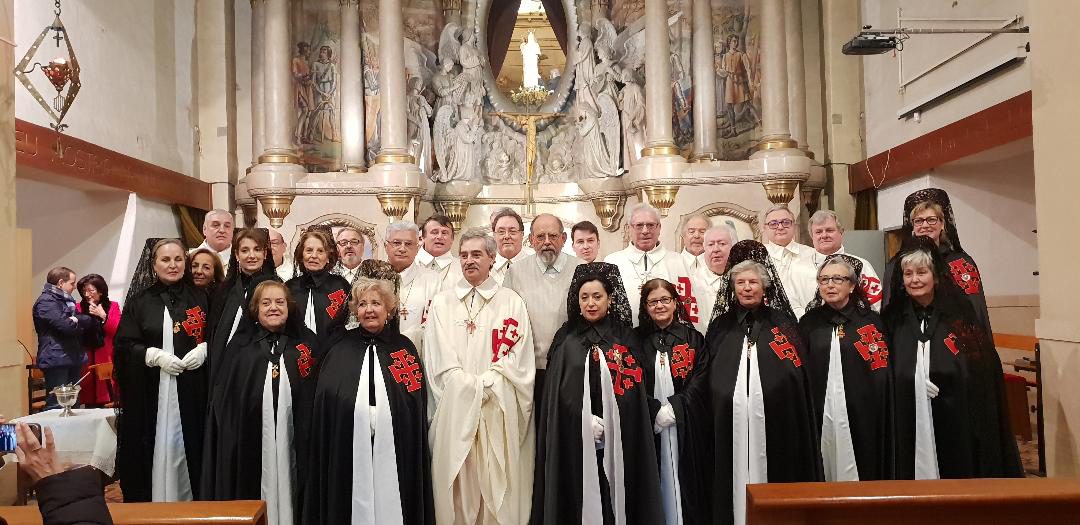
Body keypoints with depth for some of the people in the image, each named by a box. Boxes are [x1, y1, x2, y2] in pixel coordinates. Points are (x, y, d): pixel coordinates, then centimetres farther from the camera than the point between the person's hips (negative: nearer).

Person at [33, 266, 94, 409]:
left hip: (72, 359, 9)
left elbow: (89, 321, 10)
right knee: (56, 406, -10)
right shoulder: (46, 301, -10)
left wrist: (77, 319, -10)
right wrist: (79, 323, 0)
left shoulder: (66, 300, 19)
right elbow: (65, 325, -21)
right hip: (56, 360, -9)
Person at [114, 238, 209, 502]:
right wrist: (154, 355, -14)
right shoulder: (139, 301, 5)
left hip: (190, 393, 1)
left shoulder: (199, 298, 8)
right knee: (156, 450, 1)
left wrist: (204, 349, -10)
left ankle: (189, 503, 14)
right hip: (151, 393, 0)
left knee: (186, 447, 3)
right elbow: (124, 345, 0)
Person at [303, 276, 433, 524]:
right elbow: (322, 409, 6)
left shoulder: (404, 349, 6)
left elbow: (418, 410, 5)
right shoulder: (340, 351, 6)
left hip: (395, 455, 0)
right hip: (348, 455, 0)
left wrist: (417, 455, 0)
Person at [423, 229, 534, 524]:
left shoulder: (511, 303, 6)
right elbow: (440, 360, 2)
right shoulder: (442, 303, 10)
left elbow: (516, 358, -1)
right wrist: (469, 388, -8)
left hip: (499, 408, -1)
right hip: (455, 408, 1)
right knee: (458, 481, 3)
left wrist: (483, 385, -10)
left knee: (498, 483, 1)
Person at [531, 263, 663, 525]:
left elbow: (634, 391, 3)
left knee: (613, 499, 2)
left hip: (618, 441, 0)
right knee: (580, 499, 1)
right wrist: (587, 420, -13)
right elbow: (558, 394, 0)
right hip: (575, 441, 0)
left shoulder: (626, 338, 6)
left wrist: (606, 423, -10)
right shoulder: (567, 340, 5)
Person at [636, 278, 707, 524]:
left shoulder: (692, 338, 6)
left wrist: (674, 409, -12)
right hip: (648, 427, 0)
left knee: (683, 481, 2)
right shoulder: (638, 340, 5)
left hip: (684, 427, 0)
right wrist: (656, 411, -13)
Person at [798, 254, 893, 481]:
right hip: (820, 417, 1)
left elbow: (882, 377, 0)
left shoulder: (871, 322, 3)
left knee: (858, 476, 5)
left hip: (861, 419, -1)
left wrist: (879, 421, -7)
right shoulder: (809, 323, 8)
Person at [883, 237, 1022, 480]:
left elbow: (984, 377, -4)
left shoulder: (960, 318, -2)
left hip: (958, 431, -1)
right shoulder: (896, 322, 5)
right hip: (911, 430, 2)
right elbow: (890, 382, 8)